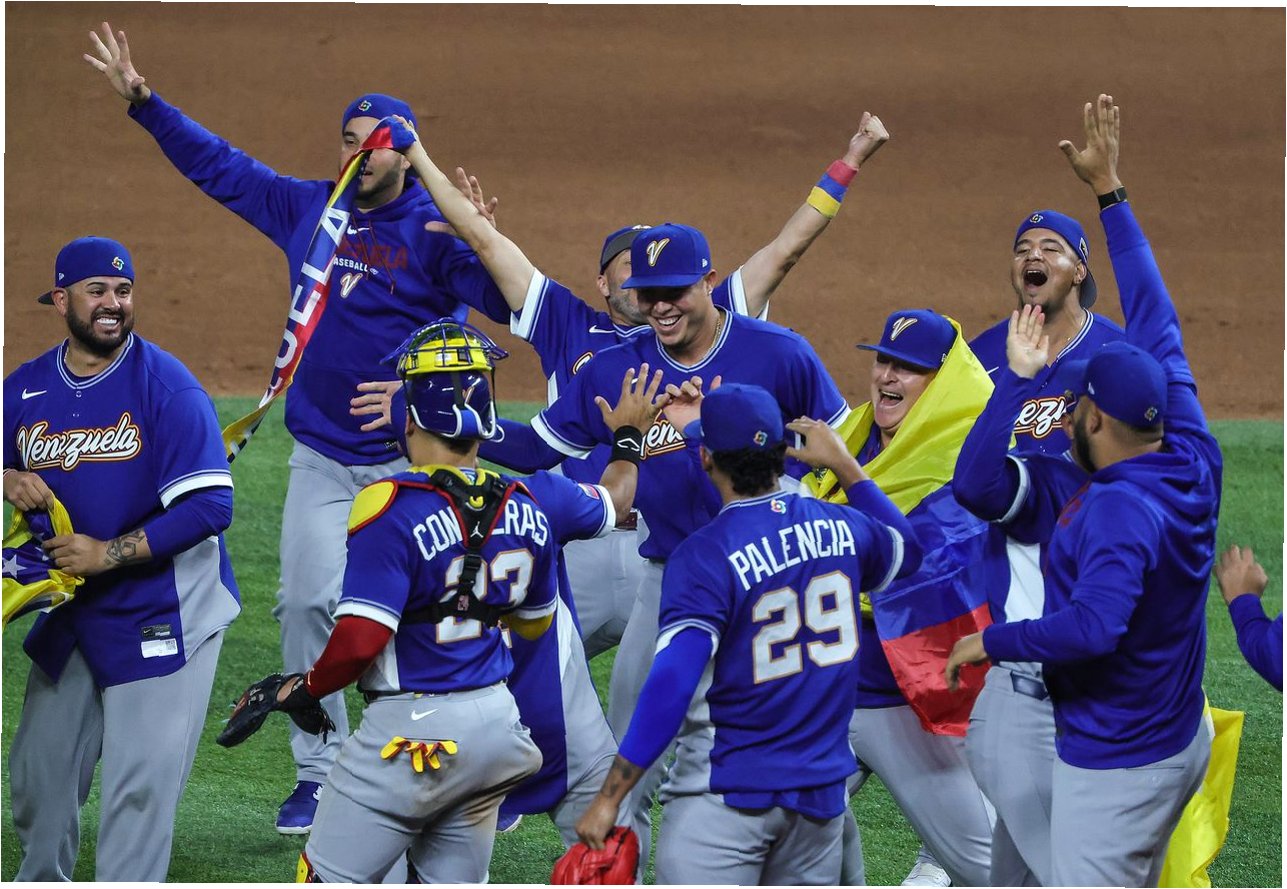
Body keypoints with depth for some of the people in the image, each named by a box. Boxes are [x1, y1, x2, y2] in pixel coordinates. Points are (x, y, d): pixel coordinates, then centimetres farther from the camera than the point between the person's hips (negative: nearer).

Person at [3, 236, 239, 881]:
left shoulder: (167, 386, -13)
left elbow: (209, 507, -18)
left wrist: (111, 553, -23)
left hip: (159, 617, -6)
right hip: (70, 611, 6)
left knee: (138, 782, -8)